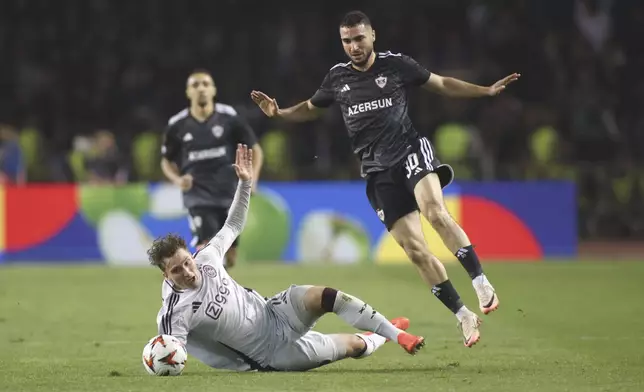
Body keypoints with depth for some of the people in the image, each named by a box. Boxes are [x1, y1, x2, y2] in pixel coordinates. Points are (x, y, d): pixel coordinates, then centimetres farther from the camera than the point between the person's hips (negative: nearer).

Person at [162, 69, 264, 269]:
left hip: (228, 193, 1)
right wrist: (178, 180, -7)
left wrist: (252, 178, -9)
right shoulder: (177, 125, 0)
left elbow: (255, 149, 7)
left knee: (229, 258, 9)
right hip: (198, 195, -1)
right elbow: (167, 161, 14)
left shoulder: (229, 118, -2)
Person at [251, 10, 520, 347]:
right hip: (378, 172, 3)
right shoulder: (337, 77, 8)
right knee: (415, 249, -6)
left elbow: (443, 84, 11)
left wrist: (487, 91, 3)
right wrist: (278, 113, 8)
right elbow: (310, 109, 25)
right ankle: (463, 316, 2)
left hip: (409, 151, -3)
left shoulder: (396, 65, 1)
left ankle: (481, 282, -28)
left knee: (434, 211, -33)